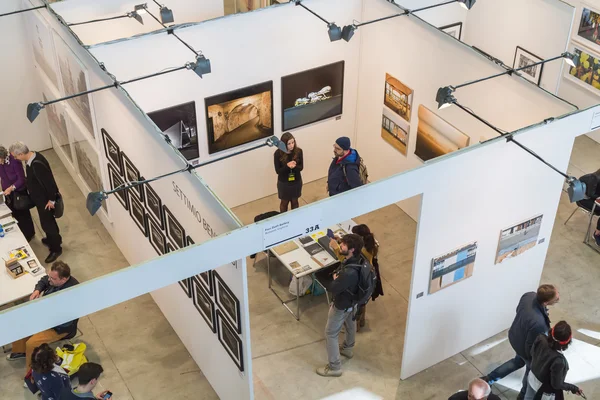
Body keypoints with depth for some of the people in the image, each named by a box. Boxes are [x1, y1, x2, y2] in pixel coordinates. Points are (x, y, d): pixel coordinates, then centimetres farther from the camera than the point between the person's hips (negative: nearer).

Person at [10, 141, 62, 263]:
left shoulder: (37, 164, -37)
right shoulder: (32, 156, -7)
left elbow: (49, 182, -30)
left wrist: (52, 200, -20)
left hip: (45, 199, -9)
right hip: (40, 197, 9)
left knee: (46, 223, 7)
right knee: (48, 220, 27)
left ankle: (56, 248, 23)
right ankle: (53, 238, 49)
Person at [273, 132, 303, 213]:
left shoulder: (298, 151, -16)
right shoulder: (278, 153, -22)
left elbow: (301, 167, -9)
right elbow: (278, 170, -17)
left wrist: (294, 166, -33)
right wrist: (287, 166, -35)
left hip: (296, 181, 2)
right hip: (284, 183, -2)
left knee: (295, 201, 22)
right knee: (284, 202, 19)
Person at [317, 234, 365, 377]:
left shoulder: (349, 273, -44)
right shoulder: (359, 259, -15)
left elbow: (333, 289, -31)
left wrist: (335, 279, -14)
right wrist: (338, 276, -9)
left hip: (342, 305, -9)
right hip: (353, 300, 9)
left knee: (330, 334, 10)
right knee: (350, 324, 32)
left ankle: (334, 367, 24)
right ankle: (347, 349, 59)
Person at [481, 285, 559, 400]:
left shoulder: (529, 295, -25)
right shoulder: (538, 323, -46)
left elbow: (518, 310, -2)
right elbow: (531, 346, -28)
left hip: (514, 337, 6)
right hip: (527, 350, -6)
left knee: (518, 361, 36)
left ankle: (488, 378, 47)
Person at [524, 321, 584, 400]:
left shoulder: (540, 338, -29)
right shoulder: (558, 361, -43)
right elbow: (556, 384, -25)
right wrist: (573, 388, -10)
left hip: (532, 378, 5)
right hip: (545, 391, -5)